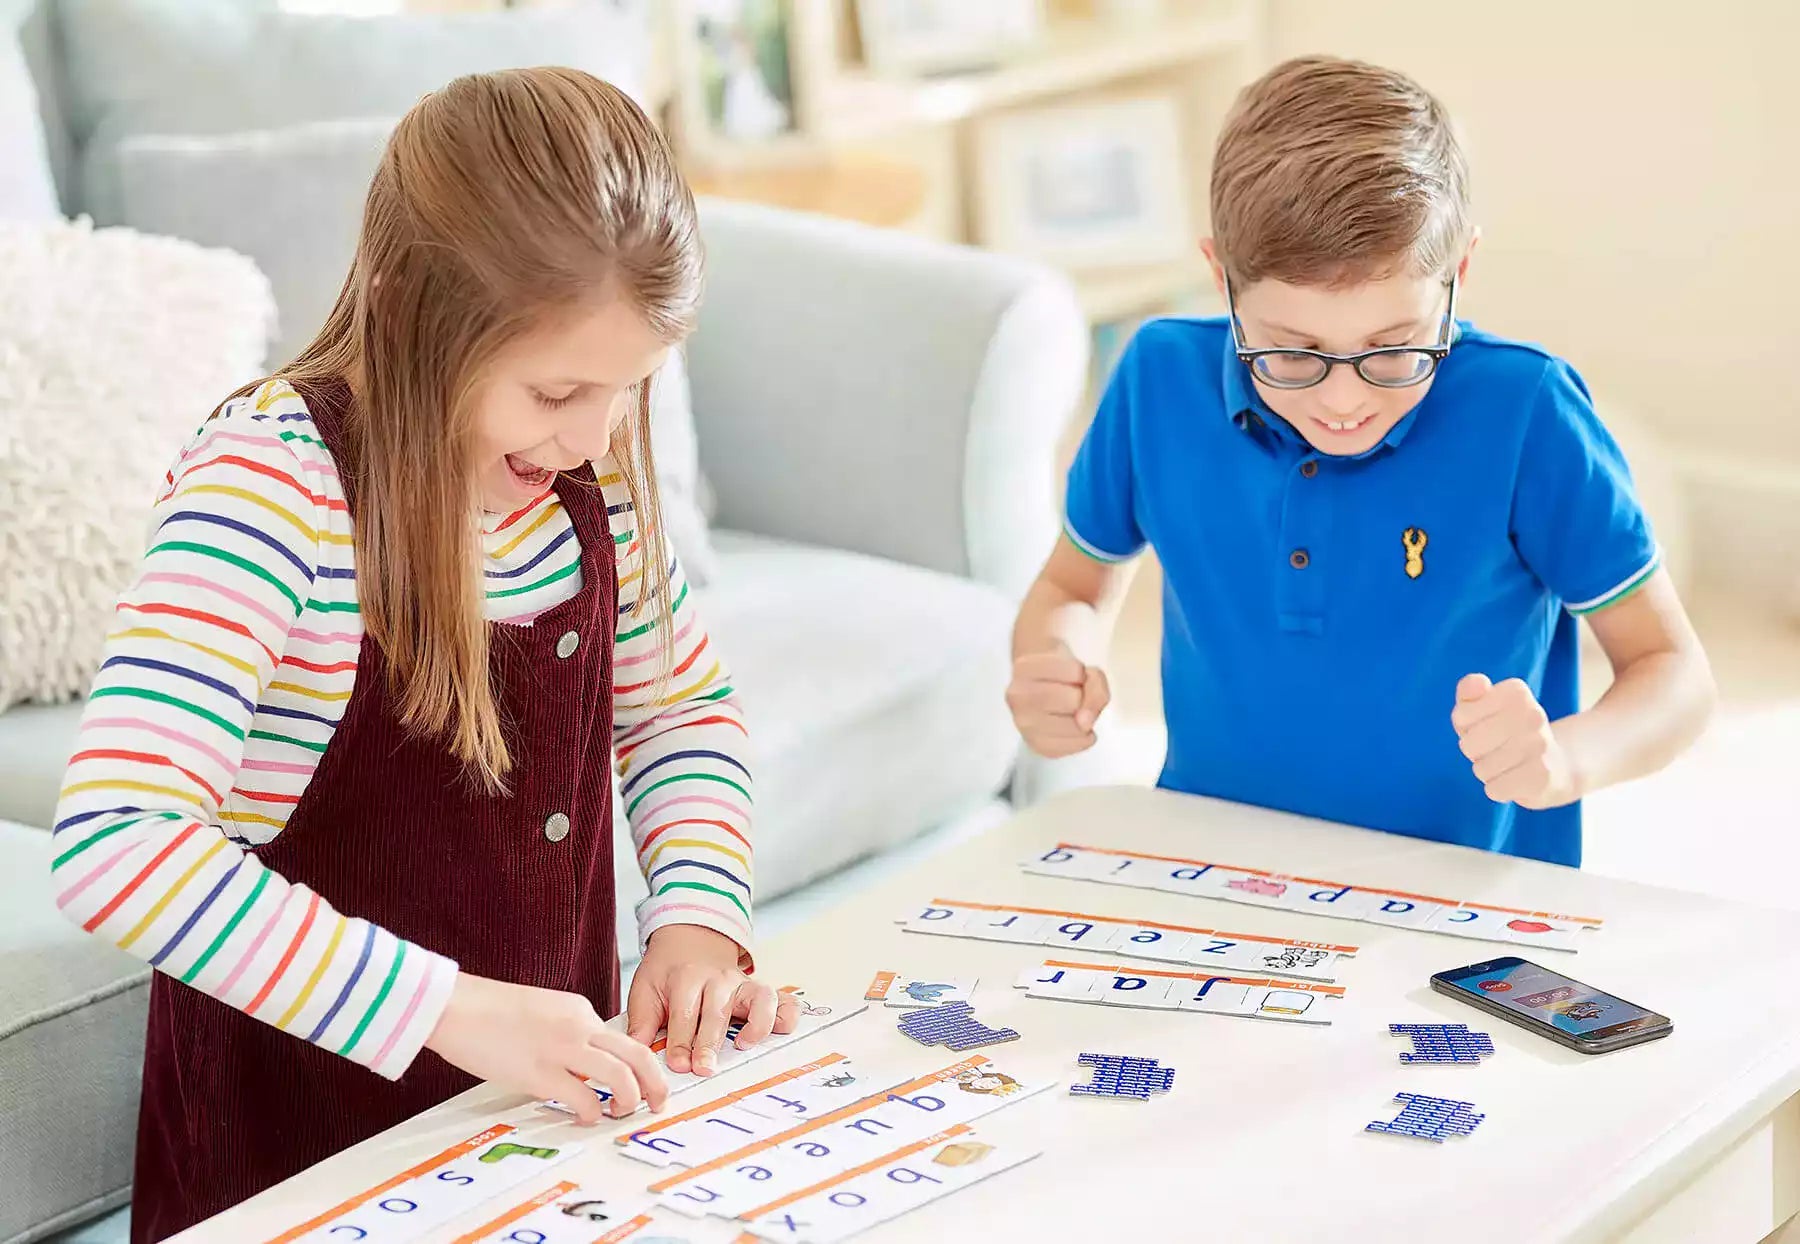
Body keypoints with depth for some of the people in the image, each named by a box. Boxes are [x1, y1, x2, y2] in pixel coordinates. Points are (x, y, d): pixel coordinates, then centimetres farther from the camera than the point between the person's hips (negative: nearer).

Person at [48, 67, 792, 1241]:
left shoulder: (585, 464, -4)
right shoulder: (272, 485, -23)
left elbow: (684, 705, 12)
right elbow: (112, 849, -34)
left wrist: (697, 914, -7)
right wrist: (451, 1009, -34)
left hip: (549, 1093, 5)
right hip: (303, 1137, -5)